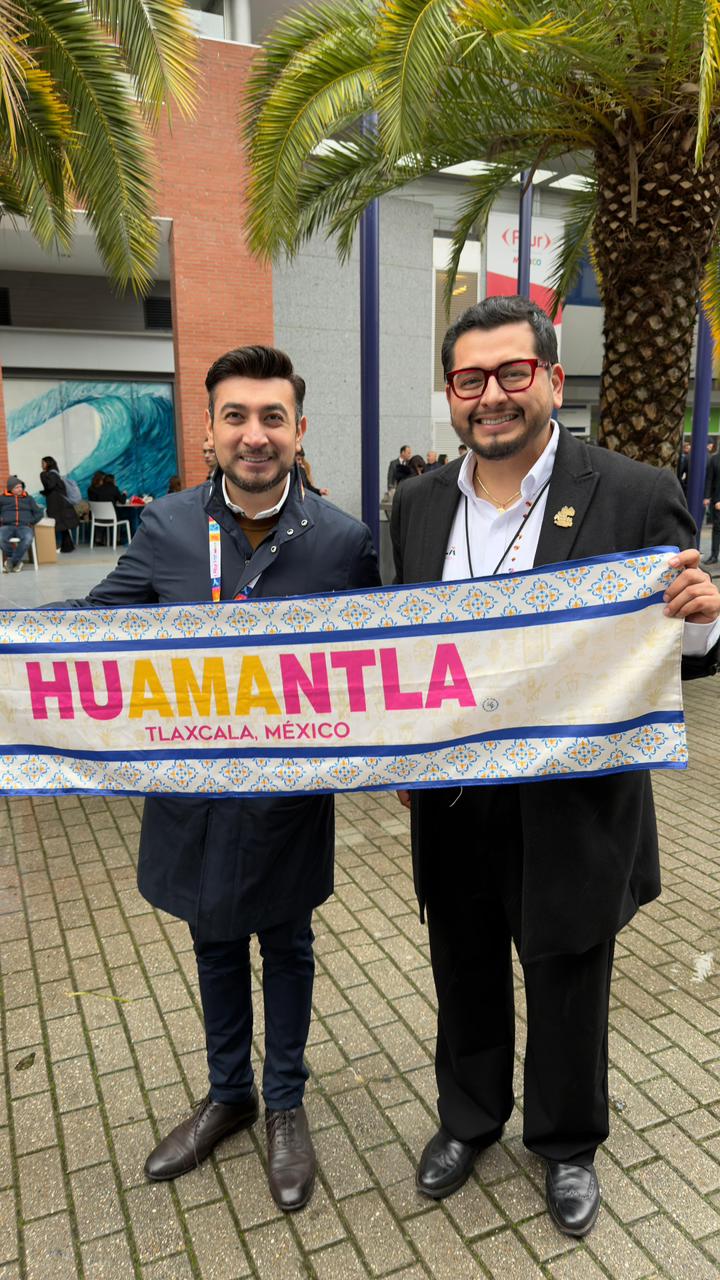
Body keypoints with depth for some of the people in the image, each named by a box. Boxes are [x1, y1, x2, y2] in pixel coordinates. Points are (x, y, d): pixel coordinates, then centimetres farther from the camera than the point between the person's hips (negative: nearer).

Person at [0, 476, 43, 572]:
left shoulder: (28, 498, 22)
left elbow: (39, 513, 17)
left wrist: (31, 522, 3)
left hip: (24, 526, 0)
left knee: (28, 538, -39)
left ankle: (12, 561, -25)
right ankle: (17, 561, -18)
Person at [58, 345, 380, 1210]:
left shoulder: (343, 540, -12)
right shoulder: (166, 528, -7)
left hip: (290, 795, -2)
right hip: (193, 792, 2)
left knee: (286, 947, 20)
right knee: (215, 946, 23)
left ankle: (285, 1103, 45)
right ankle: (228, 1094, 49)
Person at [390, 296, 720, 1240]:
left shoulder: (636, 497, -13)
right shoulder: (420, 504, 1)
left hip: (570, 808, -3)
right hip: (451, 802, 4)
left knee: (567, 988, 19)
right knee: (465, 975, 24)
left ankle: (568, 1143, 49)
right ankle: (469, 1117, 52)